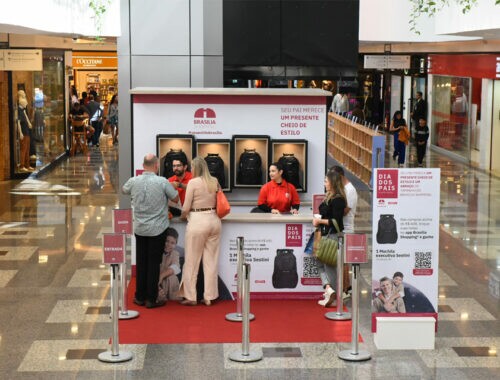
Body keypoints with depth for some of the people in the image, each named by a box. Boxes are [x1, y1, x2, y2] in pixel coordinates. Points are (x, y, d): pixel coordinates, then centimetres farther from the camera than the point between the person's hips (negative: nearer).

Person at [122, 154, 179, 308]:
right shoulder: (162, 182, -14)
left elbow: (123, 190, 19)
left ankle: (140, 297, 18)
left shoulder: (134, 181, -3)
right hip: (157, 229, -3)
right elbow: (176, 199, -2)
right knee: (154, 263, 3)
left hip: (139, 228, 3)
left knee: (141, 262, 12)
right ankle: (151, 299, 6)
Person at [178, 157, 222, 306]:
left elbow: (186, 208, -8)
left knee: (192, 261, 6)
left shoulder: (193, 182, -9)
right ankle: (209, 297, 13)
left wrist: (182, 216, 11)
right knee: (211, 260, 9)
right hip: (214, 220, 5)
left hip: (198, 221, -5)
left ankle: (191, 297, 11)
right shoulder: (214, 181, 6)